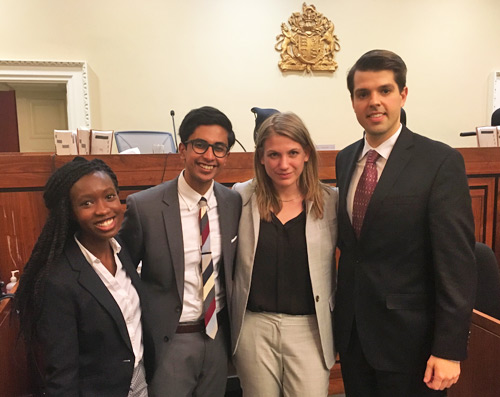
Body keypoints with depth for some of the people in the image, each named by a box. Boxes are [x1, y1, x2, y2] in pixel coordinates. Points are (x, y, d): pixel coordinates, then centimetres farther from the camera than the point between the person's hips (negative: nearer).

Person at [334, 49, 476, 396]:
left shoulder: (441, 162, -13)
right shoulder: (345, 159, 4)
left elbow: (457, 262, -15)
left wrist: (449, 351, -15)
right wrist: (340, 313, 9)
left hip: (408, 337, -5)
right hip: (352, 331, 5)